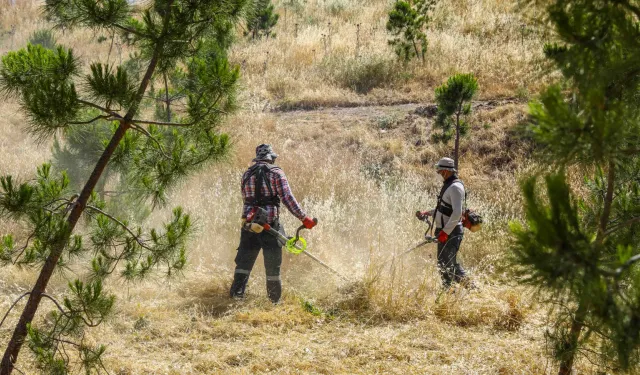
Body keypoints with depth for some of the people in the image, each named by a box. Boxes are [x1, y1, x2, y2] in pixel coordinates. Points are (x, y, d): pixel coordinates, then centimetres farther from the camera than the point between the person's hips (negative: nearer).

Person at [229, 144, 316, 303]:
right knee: (273, 265, 5)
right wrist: (304, 218, -10)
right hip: (270, 224, -4)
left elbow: (245, 199, 12)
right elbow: (287, 198, -12)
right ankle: (274, 300, 11)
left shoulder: (247, 174, 9)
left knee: (244, 260, 11)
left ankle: (236, 293, 4)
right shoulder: (276, 173, -5)